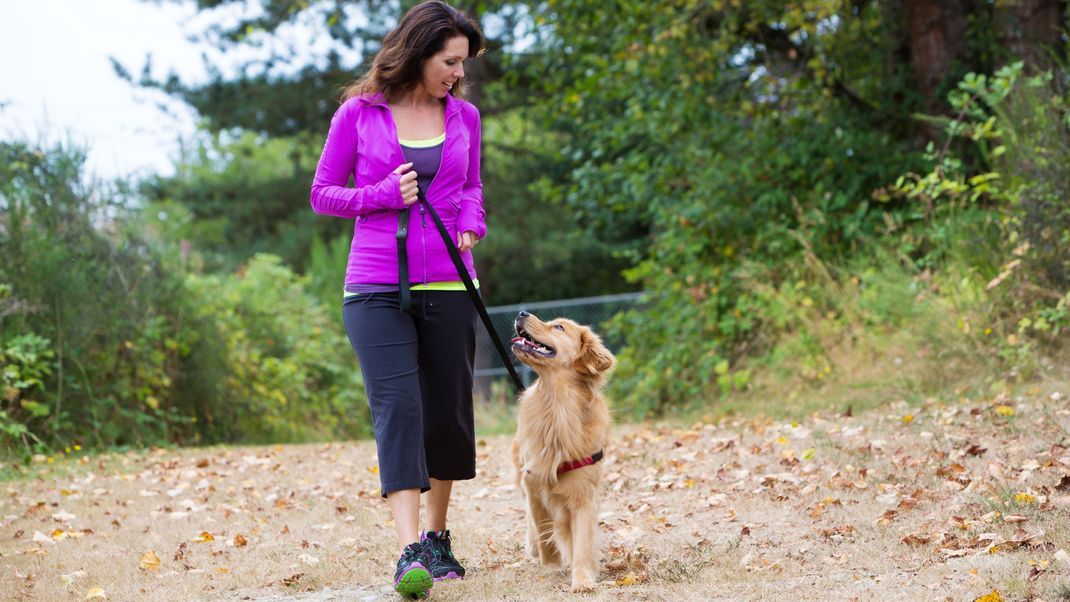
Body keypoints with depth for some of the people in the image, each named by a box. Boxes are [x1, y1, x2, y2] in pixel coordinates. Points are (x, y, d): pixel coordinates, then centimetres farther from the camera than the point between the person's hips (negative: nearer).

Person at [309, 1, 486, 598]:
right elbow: (323, 193, 5)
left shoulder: (464, 117, 8)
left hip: (447, 285, 3)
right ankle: (411, 553, -19)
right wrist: (382, 195, -11)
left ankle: (438, 536, 25)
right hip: (377, 287, -3)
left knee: (447, 411, 8)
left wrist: (471, 226, 0)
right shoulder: (359, 114, -1)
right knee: (398, 405, -15)